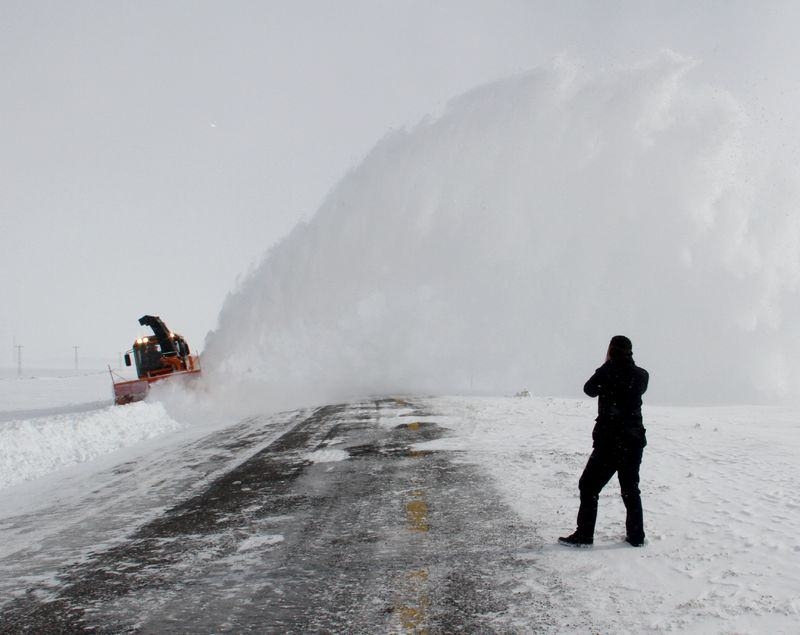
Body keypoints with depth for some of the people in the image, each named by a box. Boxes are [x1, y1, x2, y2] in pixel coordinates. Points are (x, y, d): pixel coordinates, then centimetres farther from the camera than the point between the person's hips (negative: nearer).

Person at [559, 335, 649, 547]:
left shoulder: (607, 371, -11)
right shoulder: (642, 375, 1)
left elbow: (589, 389, 6)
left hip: (610, 440, -5)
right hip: (635, 440, 5)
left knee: (589, 486, 3)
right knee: (630, 488, 16)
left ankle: (584, 535, 1)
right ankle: (636, 536, 17)